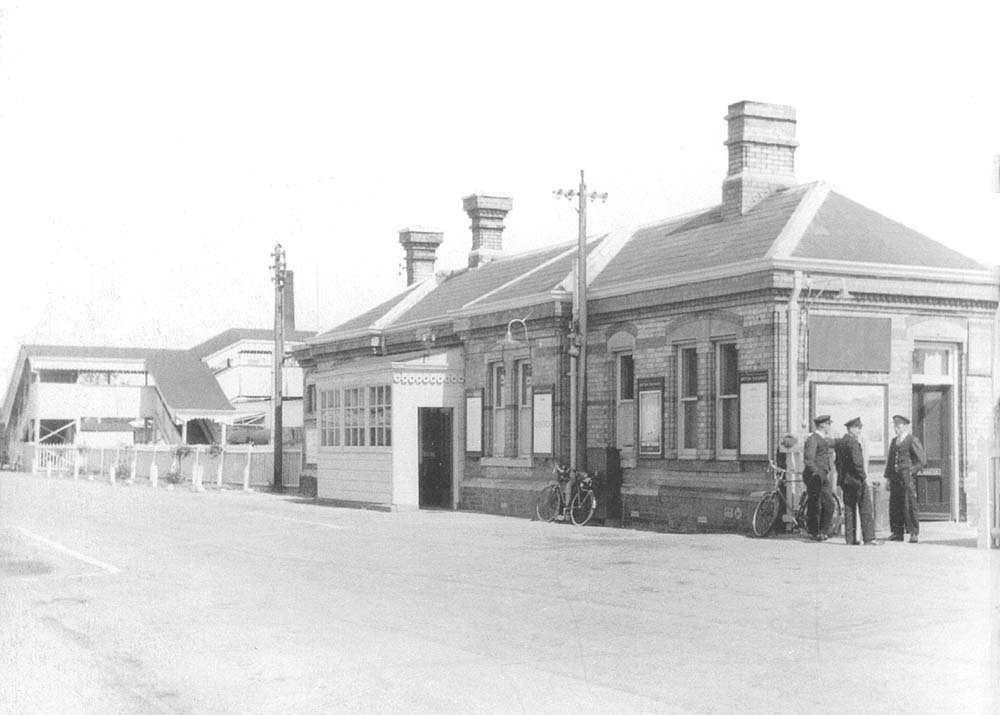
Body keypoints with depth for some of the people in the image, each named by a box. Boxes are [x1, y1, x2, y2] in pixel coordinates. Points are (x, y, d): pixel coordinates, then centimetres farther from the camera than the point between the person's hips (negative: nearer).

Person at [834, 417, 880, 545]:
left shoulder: (839, 442, 12)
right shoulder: (853, 442, -14)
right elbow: (857, 462, -21)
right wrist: (864, 477, -13)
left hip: (844, 481, 8)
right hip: (856, 479, -8)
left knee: (849, 509, 10)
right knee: (866, 509, -4)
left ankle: (850, 538, 10)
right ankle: (869, 538, -6)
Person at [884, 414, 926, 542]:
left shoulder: (913, 441, -2)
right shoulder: (894, 441, 18)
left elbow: (922, 459, -3)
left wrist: (913, 471, -6)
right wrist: (888, 477, 15)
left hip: (907, 477, -6)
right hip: (895, 478, 6)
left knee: (910, 505, -8)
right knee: (894, 505, 3)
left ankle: (914, 533, -3)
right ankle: (897, 533, 9)